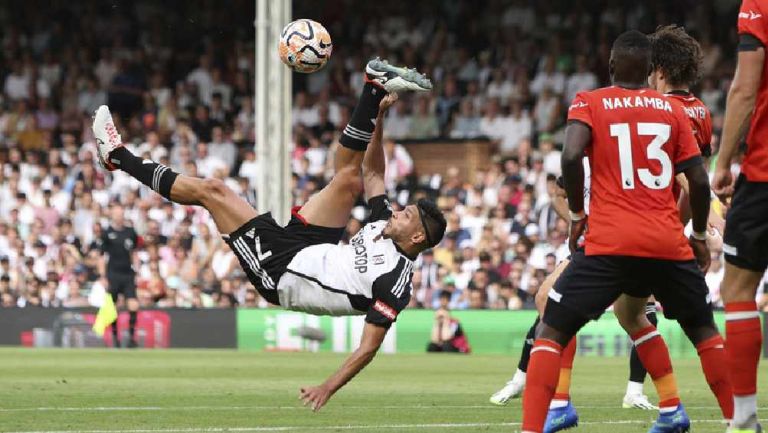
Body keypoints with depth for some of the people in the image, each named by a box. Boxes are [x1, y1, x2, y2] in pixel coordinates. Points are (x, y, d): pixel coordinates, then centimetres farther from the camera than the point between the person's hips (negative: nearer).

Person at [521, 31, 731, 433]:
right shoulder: (672, 110, 11)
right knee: (704, 329, 22)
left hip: (608, 244, -3)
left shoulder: (589, 103, 4)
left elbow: (571, 156, -13)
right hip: (669, 244, 3)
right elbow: (699, 180, 9)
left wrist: (576, 214, 1)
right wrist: (700, 236, 22)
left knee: (551, 332, 3)